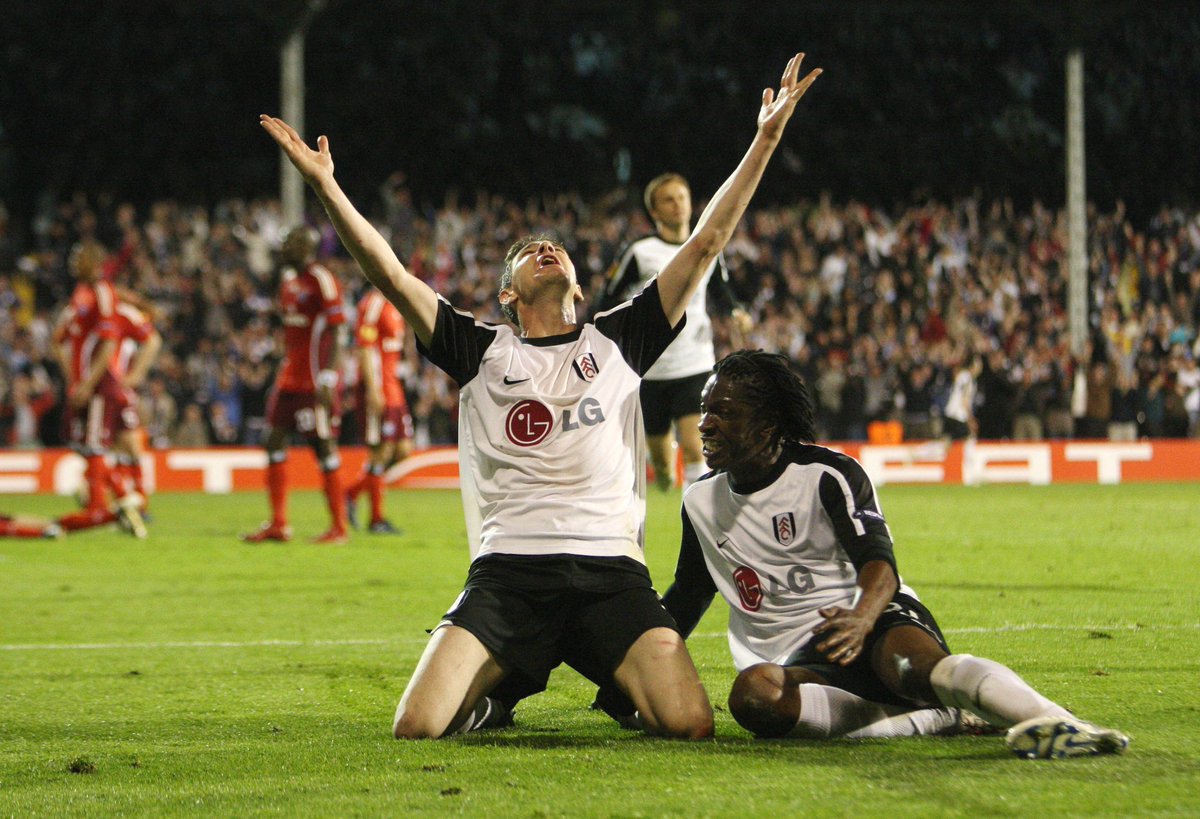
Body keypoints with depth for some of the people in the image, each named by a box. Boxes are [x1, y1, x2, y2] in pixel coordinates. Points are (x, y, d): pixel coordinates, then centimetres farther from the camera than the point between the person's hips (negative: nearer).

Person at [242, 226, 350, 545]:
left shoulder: (322, 282, -13)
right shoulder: (289, 282, 15)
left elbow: (334, 334, -16)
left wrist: (327, 379, -22)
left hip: (314, 381, -9)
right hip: (290, 375, 9)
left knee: (324, 446, -4)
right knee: (275, 443, 6)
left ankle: (339, 527, 3)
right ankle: (278, 524, 11)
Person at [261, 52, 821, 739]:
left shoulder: (618, 341, 17)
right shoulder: (482, 351, 15)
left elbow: (706, 245, 14)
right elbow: (390, 274, 7)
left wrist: (767, 138, 10)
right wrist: (325, 184, -3)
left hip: (611, 572, 0)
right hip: (507, 573, 0)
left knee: (690, 723, -21)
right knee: (417, 728, -19)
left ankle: (623, 687, 15)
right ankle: (495, 691, 17)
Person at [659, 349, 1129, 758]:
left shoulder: (828, 475, -3)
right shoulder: (701, 501, 14)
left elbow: (878, 561, -19)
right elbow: (685, 599, 27)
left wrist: (862, 616, -41)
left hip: (875, 624, -4)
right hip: (794, 659, 4)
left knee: (913, 661, -41)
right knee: (751, 694, -35)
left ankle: (1046, 720, -65)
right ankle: (941, 715, -33)